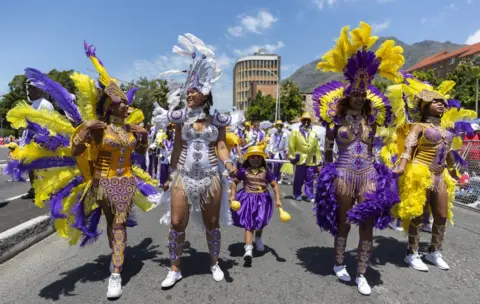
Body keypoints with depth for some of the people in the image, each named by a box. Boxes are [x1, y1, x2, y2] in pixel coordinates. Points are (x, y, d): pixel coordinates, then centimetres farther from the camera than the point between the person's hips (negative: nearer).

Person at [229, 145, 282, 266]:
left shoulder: (266, 171, -3)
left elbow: (274, 185, -3)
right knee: (249, 224, -5)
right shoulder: (244, 171, -4)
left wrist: (278, 199, -13)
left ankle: (258, 239, 47)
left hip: (262, 199, 2)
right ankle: (248, 250, -12)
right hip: (248, 199, -1)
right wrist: (232, 196, -4)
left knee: (260, 222, 17)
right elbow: (235, 182, 7)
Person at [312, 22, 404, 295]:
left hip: (368, 174, 3)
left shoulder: (372, 117, 5)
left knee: (368, 225, 5)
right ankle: (339, 264, 31)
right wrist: (330, 176, 2)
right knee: (343, 222, 9)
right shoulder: (336, 117, -4)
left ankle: (362, 275, 19)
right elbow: (328, 150, 1)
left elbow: (370, 149, 15)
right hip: (344, 175, -3)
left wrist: (373, 170, 5)